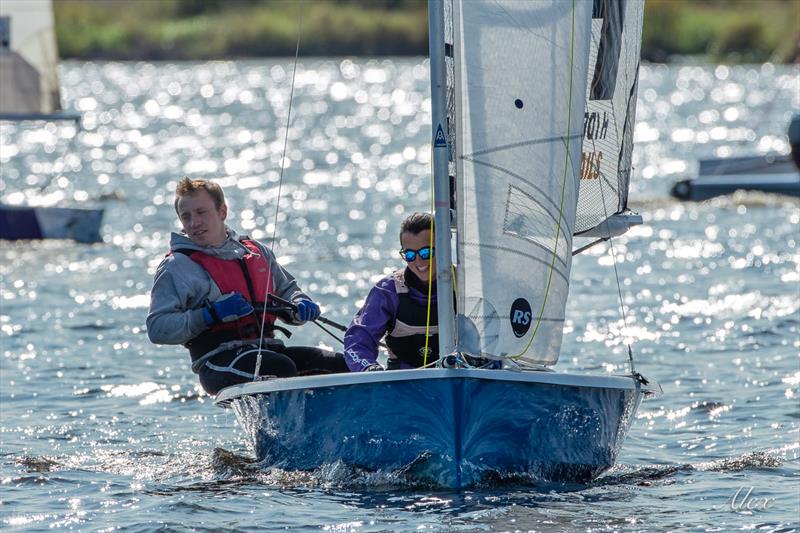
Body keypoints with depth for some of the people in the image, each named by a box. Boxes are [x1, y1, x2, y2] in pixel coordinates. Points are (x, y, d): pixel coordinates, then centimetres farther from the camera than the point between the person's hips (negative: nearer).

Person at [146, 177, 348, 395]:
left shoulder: (255, 251, 21)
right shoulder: (176, 267, 3)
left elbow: (286, 288, 35)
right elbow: (157, 329, -6)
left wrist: (299, 305, 10)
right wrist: (211, 315, -16)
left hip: (268, 349, 6)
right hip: (219, 363, -6)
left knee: (340, 365, -12)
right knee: (282, 369, -36)